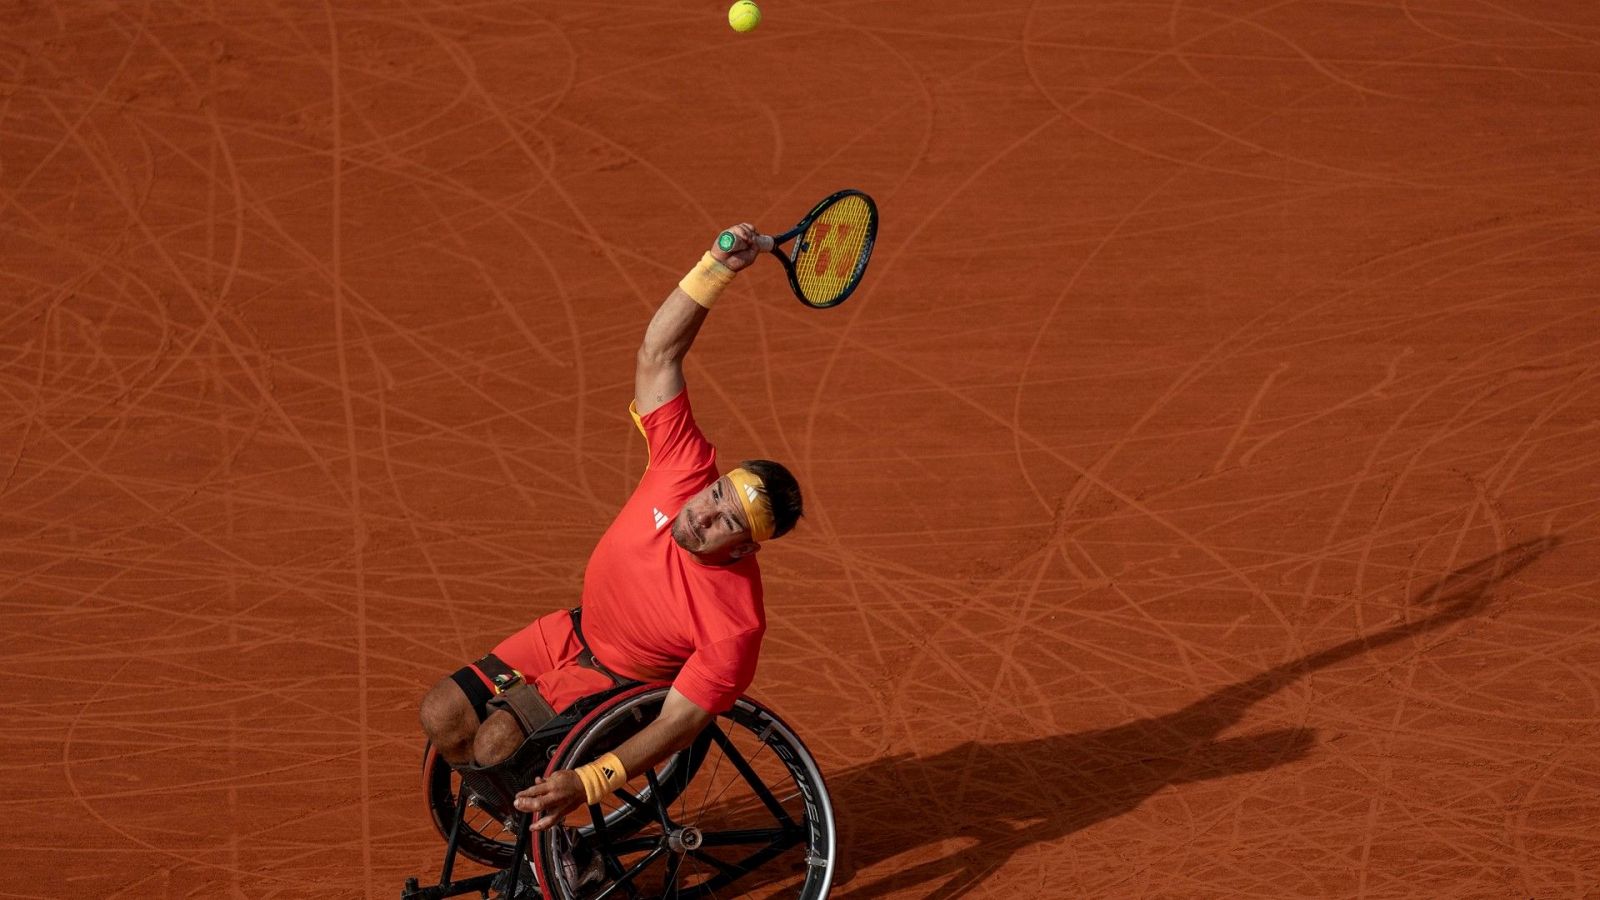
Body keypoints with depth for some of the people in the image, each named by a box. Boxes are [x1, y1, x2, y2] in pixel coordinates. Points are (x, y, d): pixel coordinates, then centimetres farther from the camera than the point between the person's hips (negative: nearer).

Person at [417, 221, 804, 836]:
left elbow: (678, 724, -34)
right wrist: (719, 267, -40)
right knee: (442, 717, 0)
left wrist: (591, 783, -48)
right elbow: (657, 354, -25)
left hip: (626, 682, -6)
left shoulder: (734, 622, -37)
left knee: (495, 747, -25)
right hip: (577, 631, 6)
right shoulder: (687, 468, -26)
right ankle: (530, 822, 23)